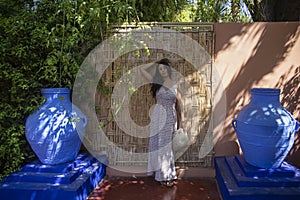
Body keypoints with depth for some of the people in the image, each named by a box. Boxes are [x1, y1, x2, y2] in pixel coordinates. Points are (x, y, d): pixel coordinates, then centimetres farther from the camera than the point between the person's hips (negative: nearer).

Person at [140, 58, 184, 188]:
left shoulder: (176, 85, 5)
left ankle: (166, 174, 20)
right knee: (159, 144, 4)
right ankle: (163, 175, 16)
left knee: (166, 145, 6)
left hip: (170, 117, 0)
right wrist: (155, 63, 9)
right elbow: (142, 69, 3)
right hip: (158, 116, 0)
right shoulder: (157, 82, 4)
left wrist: (182, 119, 3)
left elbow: (180, 103, 6)